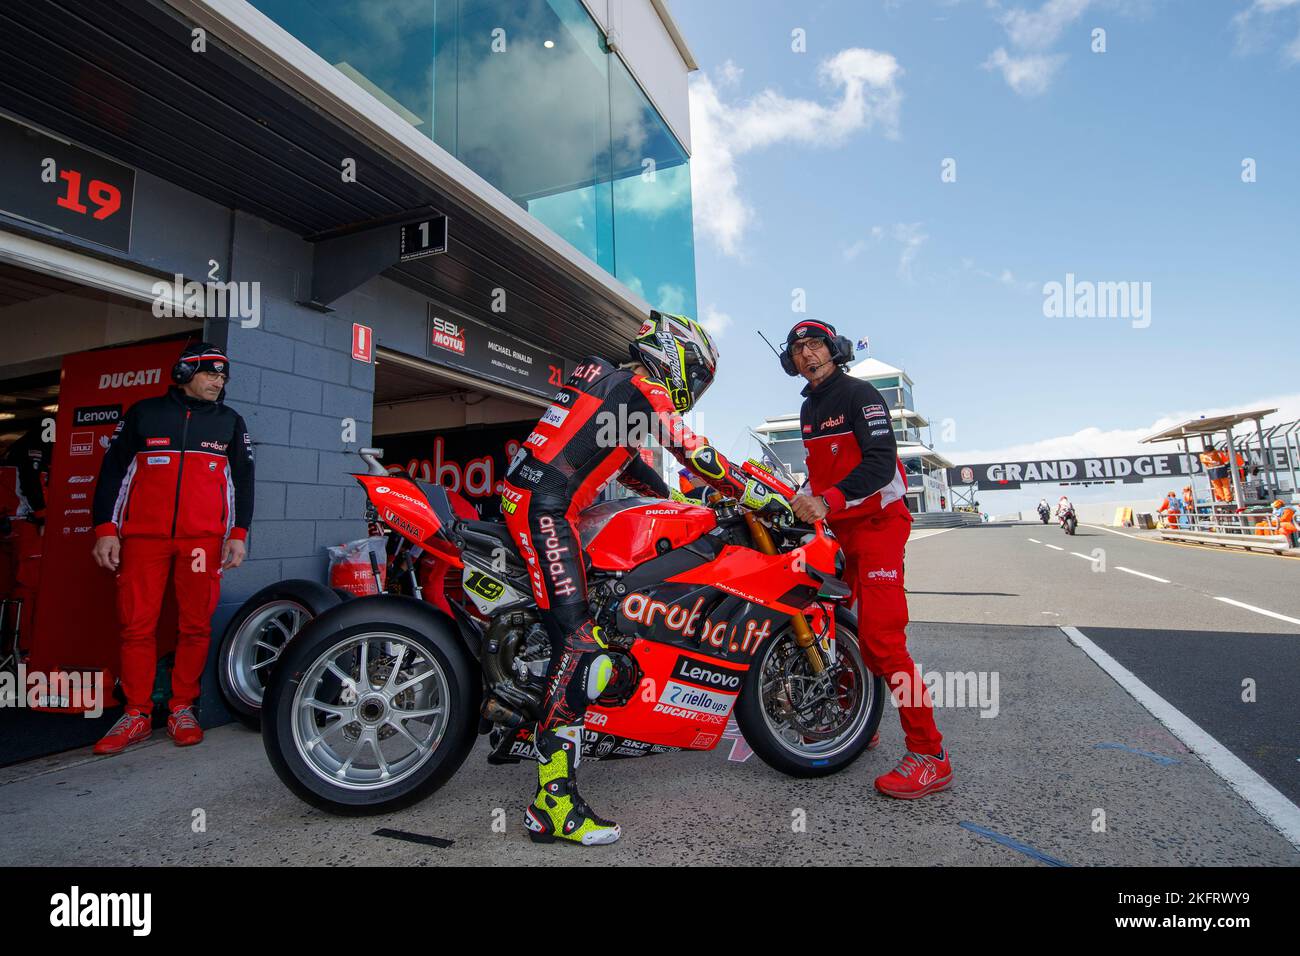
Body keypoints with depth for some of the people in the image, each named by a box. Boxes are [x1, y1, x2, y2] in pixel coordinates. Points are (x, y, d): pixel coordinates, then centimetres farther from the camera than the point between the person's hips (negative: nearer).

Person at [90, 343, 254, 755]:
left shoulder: (231, 422, 13)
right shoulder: (144, 413, 10)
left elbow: (243, 480, 12)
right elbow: (112, 470, 10)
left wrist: (238, 534, 3)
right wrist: (105, 529, 2)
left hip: (203, 538, 1)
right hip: (142, 536, 0)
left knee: (196, 626, 0)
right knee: (136, 625, 0)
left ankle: (182, 709, 12)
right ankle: (137, 714, 12)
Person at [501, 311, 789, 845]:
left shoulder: (612, 385, 26)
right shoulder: (644, 388, -3)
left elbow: (634, 471, 29)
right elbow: (697, 455, -10)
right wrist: (764, 496, -2)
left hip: (528, 501, 11)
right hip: (543, 508, -11)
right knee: (580, 641, -18)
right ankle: (553, 802, -17)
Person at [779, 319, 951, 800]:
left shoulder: (859, 394, -9)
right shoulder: (808, 407, 17)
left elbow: (880, 462, -21)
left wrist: (828, 501, -31)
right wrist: (805, 499, 12)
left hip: (877, 520, -9)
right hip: (838, 526, 9)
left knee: (881, 638, -16)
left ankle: (930, 755, -8)